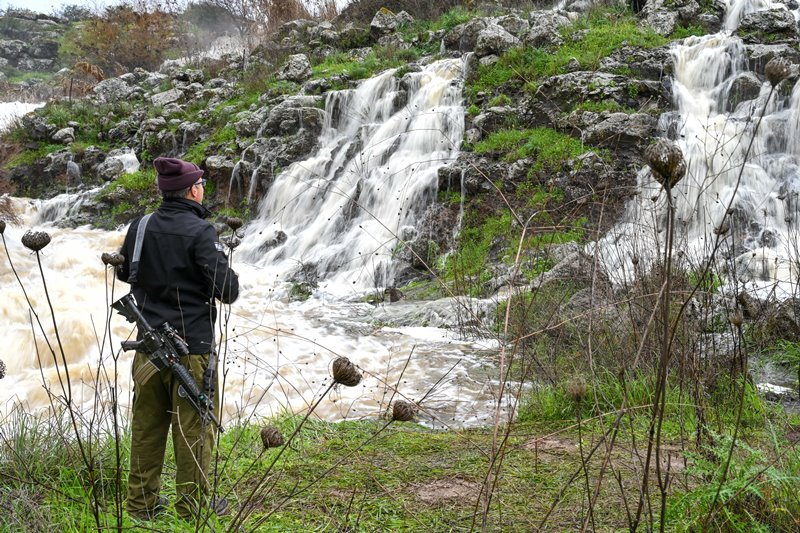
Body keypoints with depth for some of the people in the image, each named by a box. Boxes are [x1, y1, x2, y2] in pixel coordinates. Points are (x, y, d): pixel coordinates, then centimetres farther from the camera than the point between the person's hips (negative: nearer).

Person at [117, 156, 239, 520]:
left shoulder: (140, 227, 3)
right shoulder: (200, 232, -15)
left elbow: (124, 273, 19)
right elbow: (227, 290, -17)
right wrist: (232, 282, 4)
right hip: (192, 346, -6)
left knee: (147, 425, 15)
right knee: (193, 428, 5)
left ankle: (142, 502, 25)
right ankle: (192, 505, 13)